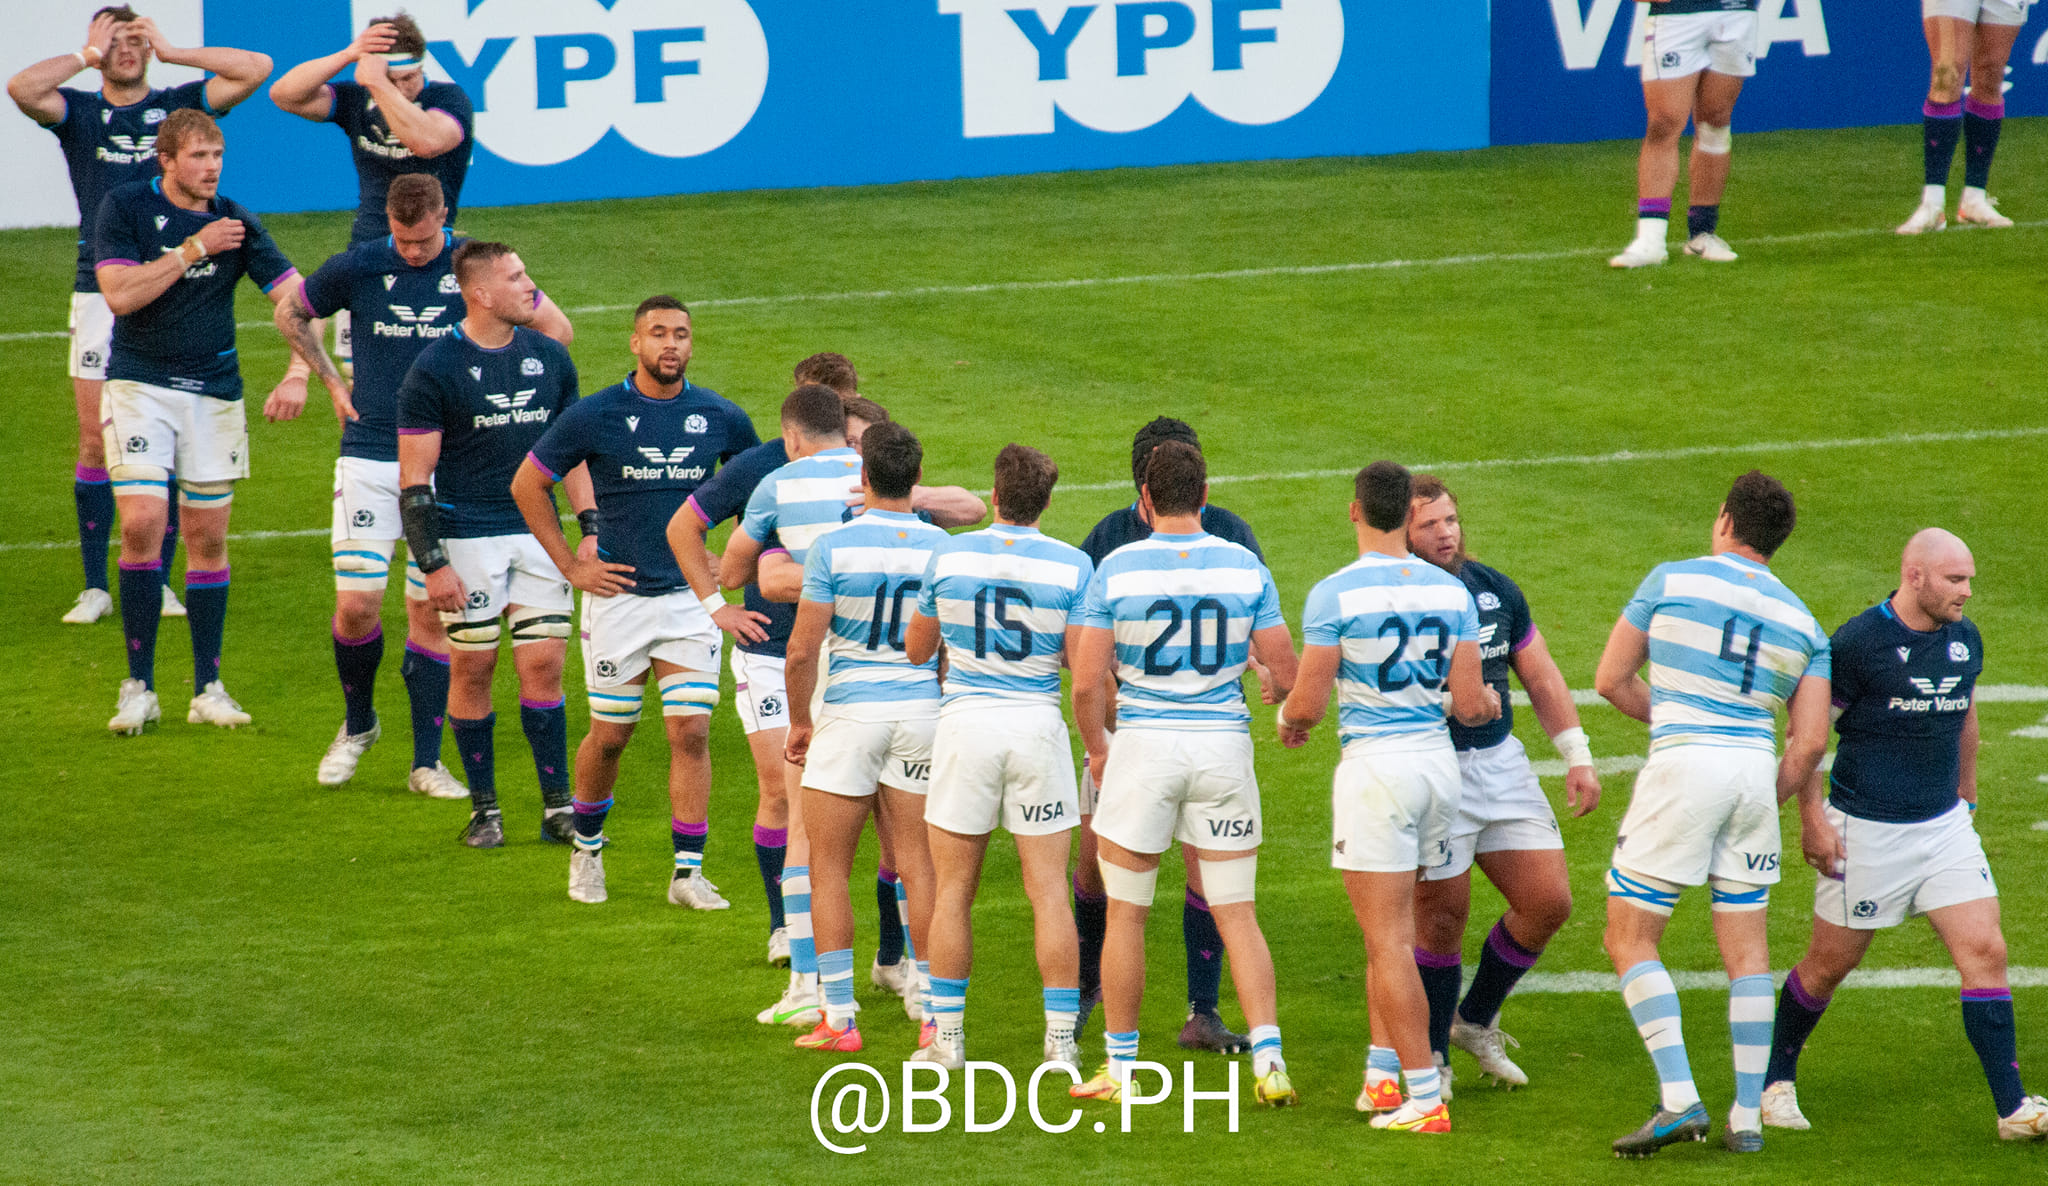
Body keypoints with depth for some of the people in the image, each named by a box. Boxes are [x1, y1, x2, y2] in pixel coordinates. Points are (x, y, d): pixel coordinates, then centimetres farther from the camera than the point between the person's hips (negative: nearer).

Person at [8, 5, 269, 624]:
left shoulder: (178, 105, 8)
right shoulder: (78, 111, 6)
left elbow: (256, 70, -1)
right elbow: (22, 89, -14)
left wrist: (171, 52, 0)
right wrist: (87, 55, -5)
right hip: (100, 290, 0)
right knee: (96, 444, -2)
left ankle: (159, 582, 9)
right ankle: (95, 586, 3)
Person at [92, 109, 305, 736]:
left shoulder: (235, 222, 0)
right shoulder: (125, 207, -5)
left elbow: (296, 297, -3)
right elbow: (119, 293, -16)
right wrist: (195, 248, -17)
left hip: (214, 391, 3)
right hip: (139, 384, -3)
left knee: (208, 538, 4)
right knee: (142, 526, -14)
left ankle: (207, 687, 13)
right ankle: (139, 685, -6)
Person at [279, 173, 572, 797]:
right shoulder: (357, 268, -2)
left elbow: (555, 328, 6)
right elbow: (291, 313, 17)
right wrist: (334, 382, 10)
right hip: (369, 457, 0)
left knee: (430, 613, 1)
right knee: (357, 603, -7)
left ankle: (427, 762, 8)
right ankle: (358, 723, 20)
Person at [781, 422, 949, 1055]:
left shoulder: (834, 545, -10)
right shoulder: (942, 548, -1)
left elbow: (802, 651, -11)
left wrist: (799, 722, 4)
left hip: (850, 713, -3)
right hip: (922, 712, 3)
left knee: (828, 869, 6)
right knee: (918, 866, 8)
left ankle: (839, 1018, 3)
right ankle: (936, 1016, 6)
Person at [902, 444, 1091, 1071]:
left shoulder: (947, 557, -2)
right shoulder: (1071, 566, -5)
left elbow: (916, 649, 11)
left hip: (965, 720, 0)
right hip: (1038, 726, 0)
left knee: (952, 890, 9)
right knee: (1049, 891, 4)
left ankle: (948, 1036, 10)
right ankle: (1061, 1039, 1)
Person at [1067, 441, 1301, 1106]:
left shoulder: (1116, 569, -7)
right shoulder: (1244, 567, -1)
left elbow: (1087, 678, -8)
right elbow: (1285, 673, 1)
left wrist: (1095, 747, 10)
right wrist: (1283, 699, 25)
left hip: (1144, 745, -2)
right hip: (1224, 745, 2)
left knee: (1125, 914, 10)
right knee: (1237, 916, 7)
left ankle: (1120, 1067, 15)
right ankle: (1269, 1060, -4)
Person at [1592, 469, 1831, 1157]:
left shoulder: (1672, 580, 2)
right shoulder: (1801, 622, 11)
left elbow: (1610, 680, 6)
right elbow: (1810, 743, 4)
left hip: (1683, 766, -4)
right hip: (1755, 771, 4)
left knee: (1629, 940, 4)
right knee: (1746, 951, 12)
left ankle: (1678, 1099, -10)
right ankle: (1747, 1118, 8)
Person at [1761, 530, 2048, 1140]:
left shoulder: (1965, 639, 5)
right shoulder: (1856, 643, -15)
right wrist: (1812, 817, -13)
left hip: (1944, 826, 5)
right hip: (1865, 832, -5)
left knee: (1984, 951, -5)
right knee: (1830, 964, 6)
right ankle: (1776, 1081, 27)